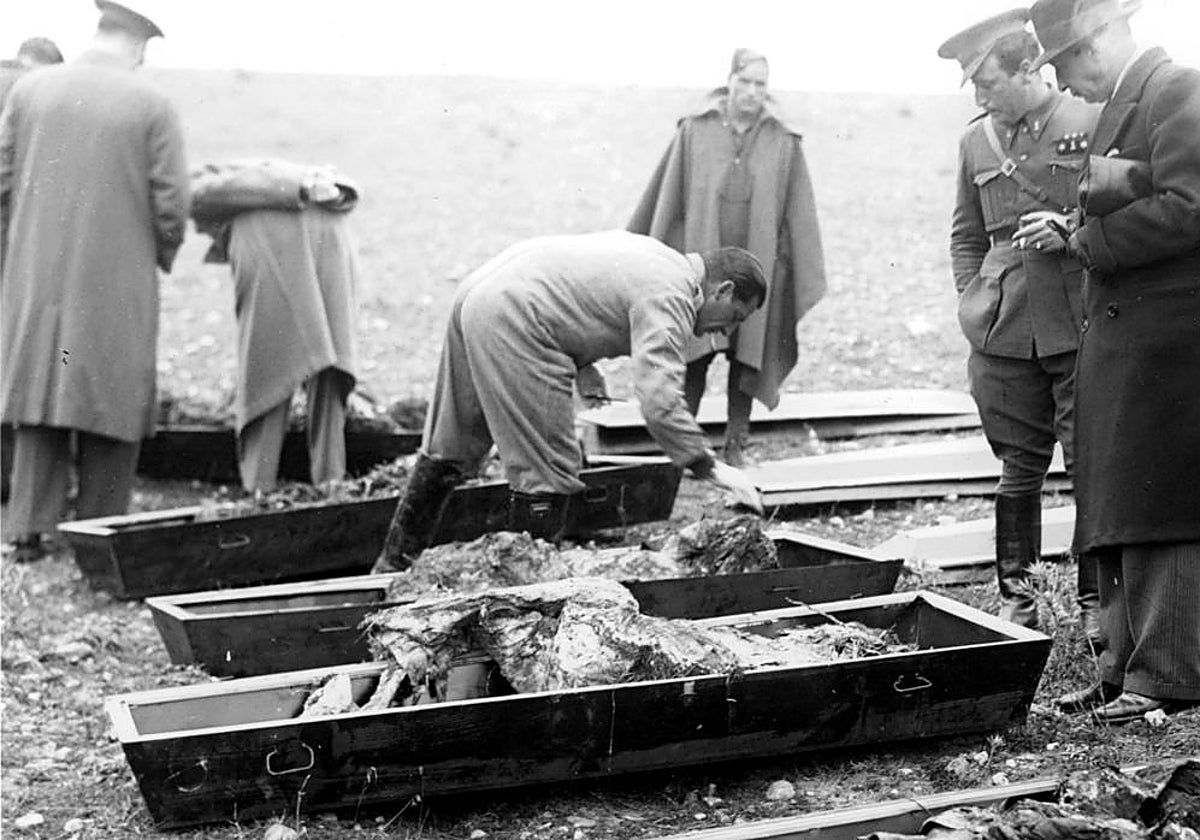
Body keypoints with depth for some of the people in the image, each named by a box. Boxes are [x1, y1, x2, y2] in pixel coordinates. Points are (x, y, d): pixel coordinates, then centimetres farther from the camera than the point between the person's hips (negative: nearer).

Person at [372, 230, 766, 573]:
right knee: (546, 469, -4)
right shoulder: (668, 299, -10)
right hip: (511, 320, -11)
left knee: (449, 448, 19)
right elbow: (658, 401, -21)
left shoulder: (655, 257, 19)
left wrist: (585, 368, 25)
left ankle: (394, 565, 30)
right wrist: (709, 467, -16)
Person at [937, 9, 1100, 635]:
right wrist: (972, 302, 9)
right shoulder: (976, 140, 11)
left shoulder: (1093, 123, -2)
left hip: (1079, 326, -3)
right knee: (1020, 467, 8)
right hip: (1004, 331, 3)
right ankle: (1015, 597, 17)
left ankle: (1094, 600, 10)